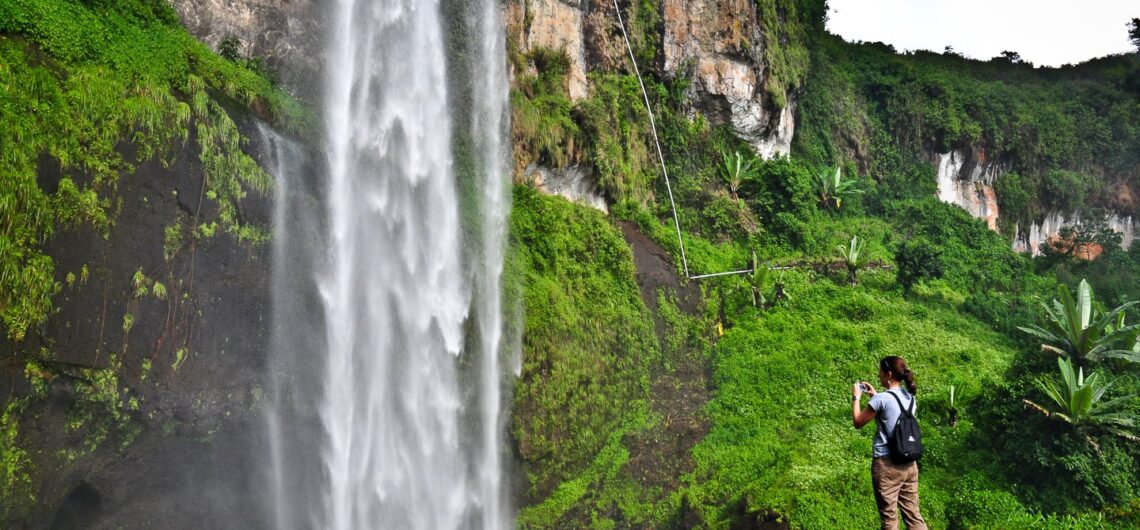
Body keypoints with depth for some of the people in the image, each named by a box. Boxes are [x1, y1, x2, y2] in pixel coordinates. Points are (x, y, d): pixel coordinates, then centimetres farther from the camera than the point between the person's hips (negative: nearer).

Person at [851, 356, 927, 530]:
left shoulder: (882, 399, -15)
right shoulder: (910, 397, 7)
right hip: (909, 463, 7)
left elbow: (858, 422, -5)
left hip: (887, 464, -7)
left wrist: (856, 397, 6)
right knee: (913, 514, 10)